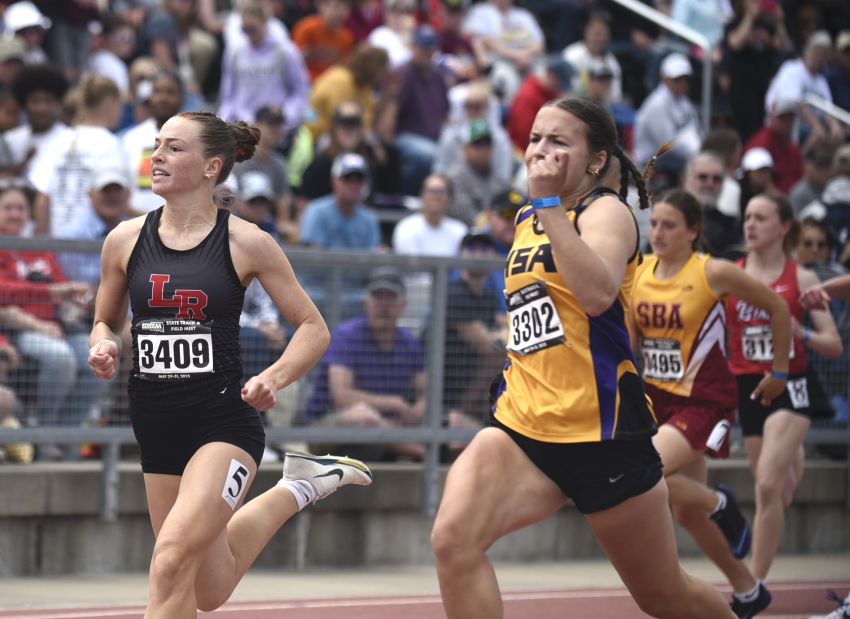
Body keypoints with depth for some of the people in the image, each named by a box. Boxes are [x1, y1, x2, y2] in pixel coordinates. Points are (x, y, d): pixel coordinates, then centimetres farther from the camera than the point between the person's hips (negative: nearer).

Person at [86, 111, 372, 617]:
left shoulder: (245, 243, -6)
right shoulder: (126, 240, 3)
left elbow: (313, 328, 1)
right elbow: (106, 323, 17)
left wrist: (274, 378, -17)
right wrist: (105, 348, -6)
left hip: (225, 420, -5)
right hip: (158, 426, 5)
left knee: (172, 560, -27)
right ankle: (298, 488, 37)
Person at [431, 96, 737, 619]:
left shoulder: (606, 211, -7)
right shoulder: (526, 220, 14)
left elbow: (597, 293, -29)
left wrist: (550, 204, -26)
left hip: (601, 433, -5)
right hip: (523, 426, 5)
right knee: (453, 539, -24)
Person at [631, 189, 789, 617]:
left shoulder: (713, 273, -14)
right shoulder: (637, 275, 1)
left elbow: (778, 309, -3)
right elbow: (626, 343, 12)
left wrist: (779, 370, 4)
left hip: (704, 401, -6)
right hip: (659, 400, 6)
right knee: (686, 512, 10)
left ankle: (721, 505, 1)